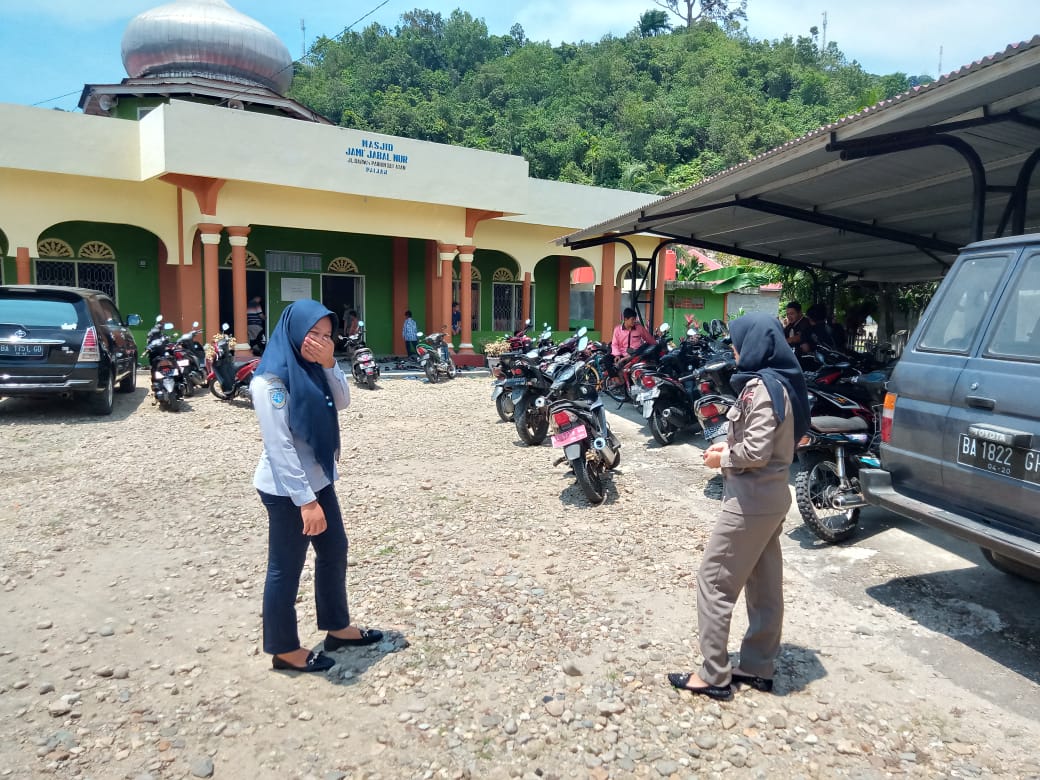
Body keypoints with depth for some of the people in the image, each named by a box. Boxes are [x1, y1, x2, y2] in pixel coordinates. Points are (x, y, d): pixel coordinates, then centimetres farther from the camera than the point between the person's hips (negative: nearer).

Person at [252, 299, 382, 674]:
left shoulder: (311, 368, 4)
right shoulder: (271, 379, -21)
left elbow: (341, 403, 3)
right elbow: (280, 446, -24)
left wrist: (329, 364, -12)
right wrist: (306, 501, -24)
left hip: (319, 479, 9)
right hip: (287, 490, -9)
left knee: (334, 551, 18)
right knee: (286, 568, 6)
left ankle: (337, 627, 36)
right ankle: (284, 649, 23)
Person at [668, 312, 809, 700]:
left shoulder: (761, 387, -20)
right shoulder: (781, 381, 10)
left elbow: (755, 451, -25)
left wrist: (722, 458, -9)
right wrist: (730, 446, 6)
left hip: (751, 499, -10)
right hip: (770, 496, 10)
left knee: (713, 580, -1)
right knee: (765, 586, 15)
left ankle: (714, 675, 6)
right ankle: (758, 667, 26)